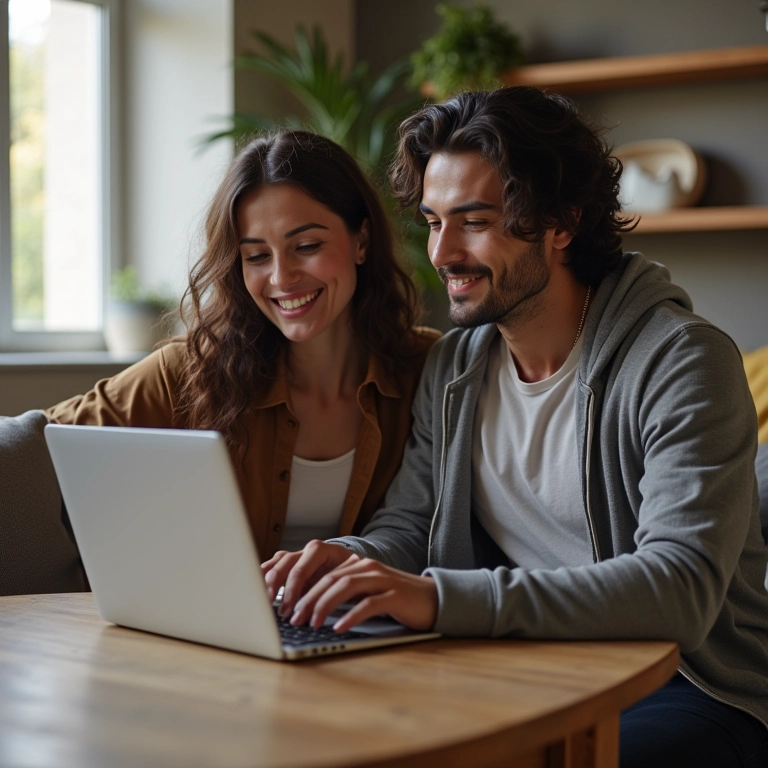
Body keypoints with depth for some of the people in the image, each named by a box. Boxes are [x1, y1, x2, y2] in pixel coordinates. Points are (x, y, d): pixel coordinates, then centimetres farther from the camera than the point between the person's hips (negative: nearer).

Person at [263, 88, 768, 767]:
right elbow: (409, 525, 11)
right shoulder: (452, 368, 8)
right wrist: (352, 560, -16)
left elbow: (682, 587, -27)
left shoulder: (682, 362, -15)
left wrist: (441, 598, -38)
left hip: (687, 691, -5)